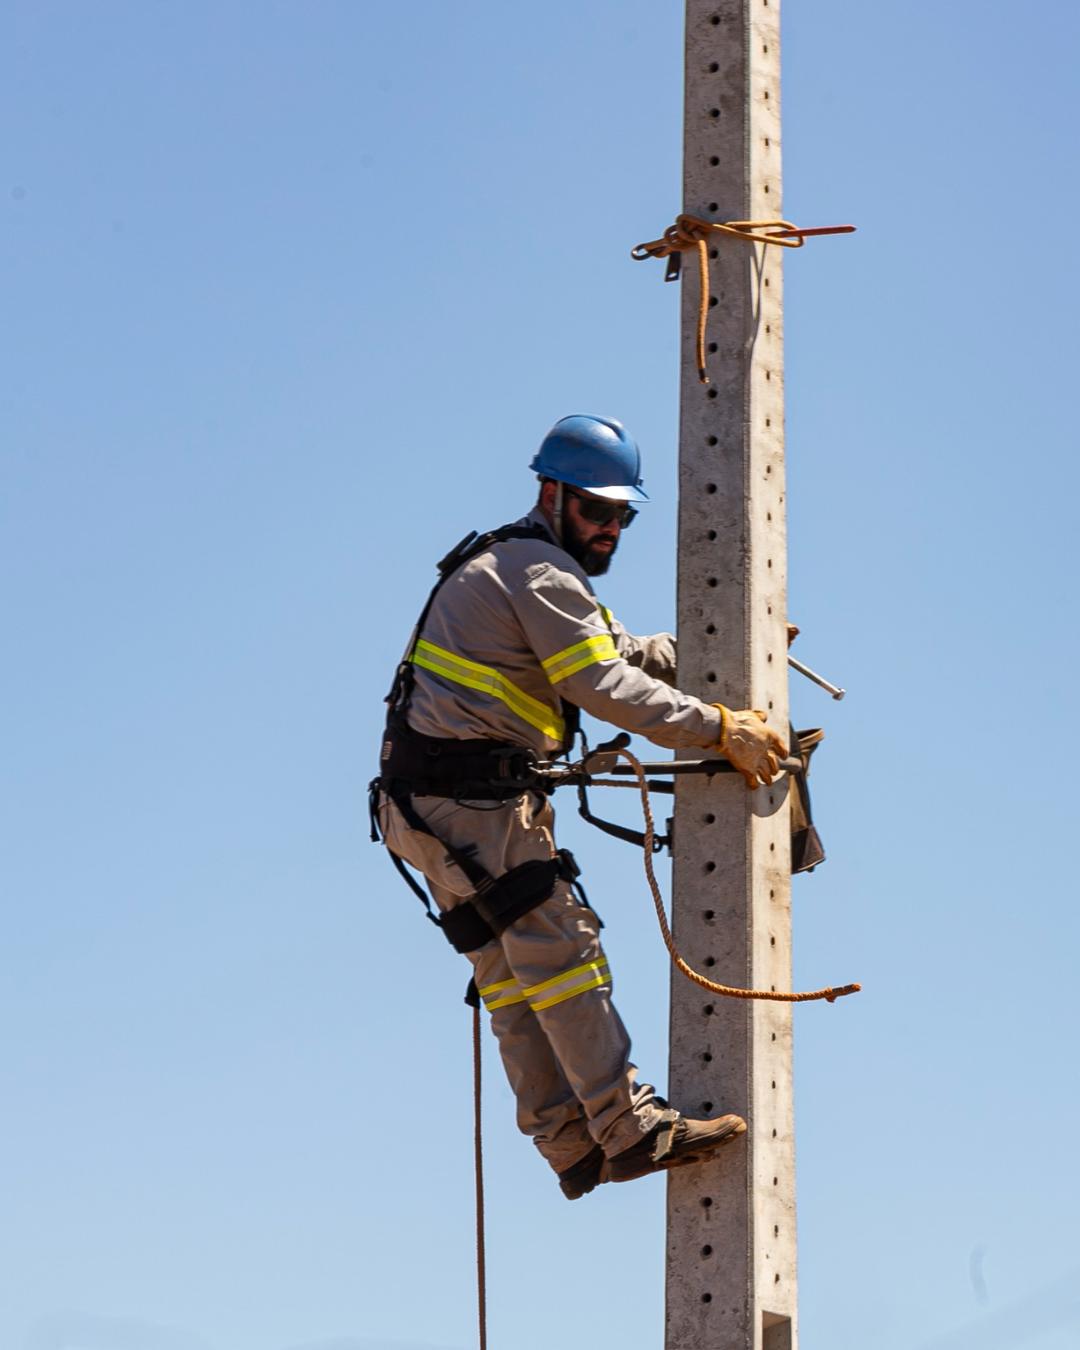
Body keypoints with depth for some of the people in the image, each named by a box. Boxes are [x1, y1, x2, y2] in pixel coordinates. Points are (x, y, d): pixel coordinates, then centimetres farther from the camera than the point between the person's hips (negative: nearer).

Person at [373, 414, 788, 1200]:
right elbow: (608, 687, -18)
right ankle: (631, 1128, -13)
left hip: (431, 805, 11)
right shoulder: (541, 573, -10)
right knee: (560, 949, -11)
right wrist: (719, 729, -16)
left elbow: (628, 655, 24)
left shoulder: (515, 570, 24)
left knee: (515, 972, 9)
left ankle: (571, 1143, 10)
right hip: (470, 803, -11)